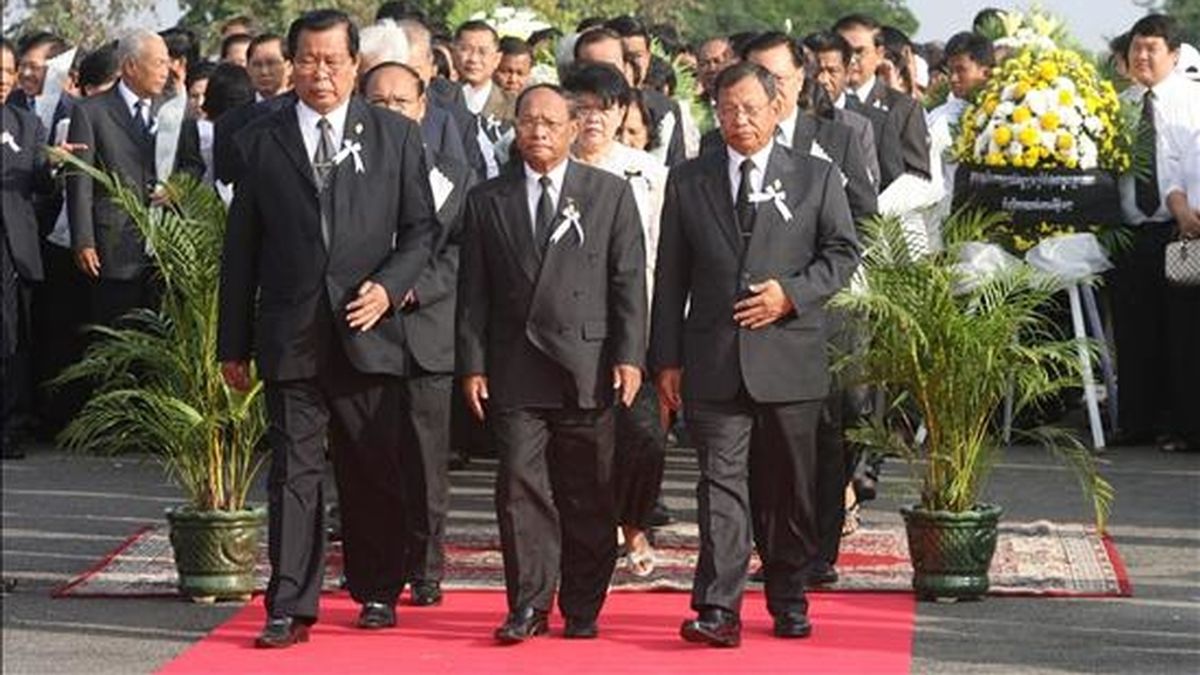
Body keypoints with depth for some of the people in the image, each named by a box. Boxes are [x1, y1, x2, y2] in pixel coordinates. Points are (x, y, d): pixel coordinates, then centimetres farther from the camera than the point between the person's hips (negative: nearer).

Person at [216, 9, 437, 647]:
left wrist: (388, 285, -9)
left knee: (374, 473, 7)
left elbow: (420, 228, 9)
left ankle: (378, 592, 22)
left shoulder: (395, 135, 7)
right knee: (293, 472, -1)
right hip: (290, 334, 0)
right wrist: (234, 344, 5)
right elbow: (241, 248, 7)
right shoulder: (259, 141, 6)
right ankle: (290, 608, 0)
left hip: (367, 329, 0)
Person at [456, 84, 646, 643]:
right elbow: (473, 291, 9)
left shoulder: (611, 193, 7)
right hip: (516, 371, 1)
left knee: (589, 495, 3)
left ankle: (583, 608, 12)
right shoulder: (487, 200, 11)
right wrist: (472, 365, 2)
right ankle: (529, 606, 0)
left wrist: (629, 356, -4)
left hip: (588, 367, -1)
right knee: (520, 487, -5)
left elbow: (629, 281, 4)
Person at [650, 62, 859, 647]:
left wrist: (791, 293, -10)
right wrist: (668, 359, 3)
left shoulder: (816, 177, 7)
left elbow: (843, 253, 6)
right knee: (721, 483, -8)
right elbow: (670, 279, 9)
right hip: (714, 362, 0)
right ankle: (718, 610, -13)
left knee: (789, 488, 9)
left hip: (790, 359, 0)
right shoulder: (688, 183, 9)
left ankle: (789, 598, 23)